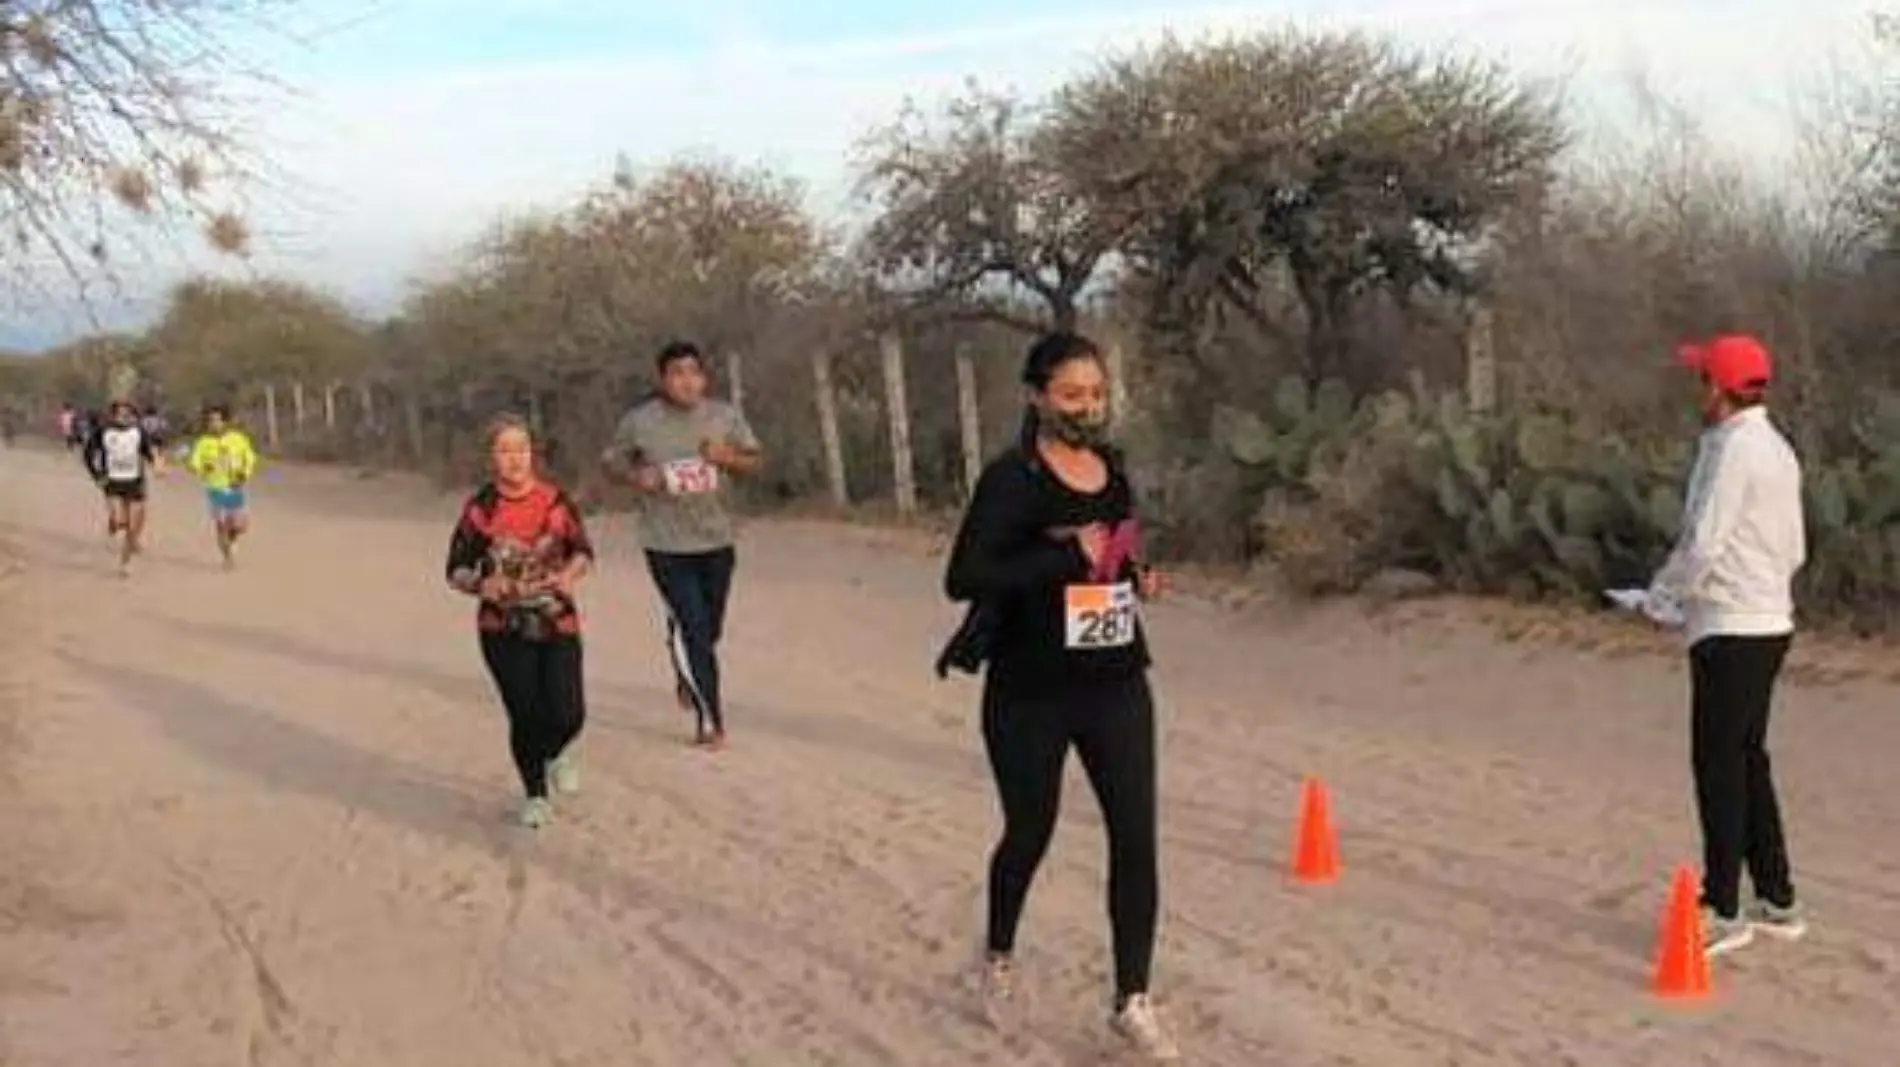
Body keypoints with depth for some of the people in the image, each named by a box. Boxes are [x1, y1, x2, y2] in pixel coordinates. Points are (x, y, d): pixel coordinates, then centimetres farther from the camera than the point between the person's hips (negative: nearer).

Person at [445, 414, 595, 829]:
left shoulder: (554, 499, -3)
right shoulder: (479, 509, -6)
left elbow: (583, 551, 6)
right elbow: (456, 569, -1)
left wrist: (570, 573, -15)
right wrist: (481, 584, -22)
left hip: (558, 623, 1)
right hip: (504, 629, -1)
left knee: (567, 716, -8)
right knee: (525, 715, 1)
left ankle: (558, 754, 30)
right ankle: (535, 795, 27)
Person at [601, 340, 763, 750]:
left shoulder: (725, 416, -1)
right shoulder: (639, 421, -7)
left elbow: (756, 459, 6)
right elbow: (611, 460, 7)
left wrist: (730, 457, -16)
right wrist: (635, 476, -15)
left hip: (717, 541, 4)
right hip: (667, 545, -3)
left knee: (710, 629, 17)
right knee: (692, 629, -11)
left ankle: (686, 679, 50)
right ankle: (710, 720, -2)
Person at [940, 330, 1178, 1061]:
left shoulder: (1115, 473, 7)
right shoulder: (1012, 479, -14)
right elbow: (964, 576, -24)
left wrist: (1140, 581, 3)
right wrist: (1068, 557, -27)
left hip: (1116, 687, 5)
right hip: (1030, 697, -5)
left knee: (1136, 836, -3)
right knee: (1029, 834, 13)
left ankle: (1132, 1002, 8)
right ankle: (999, 959, 40)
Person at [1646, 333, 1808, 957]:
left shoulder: (1734, 449, -16)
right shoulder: (1778, 449, 14)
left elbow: (1703, 544, -21)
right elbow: (1794, 550, 19)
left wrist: (1664, 590, -3)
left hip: (1730, 630, -10)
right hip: (1769, 619, 10)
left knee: (1720, 766, -5)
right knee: (1747, 762, 16)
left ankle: (1723, 912, -2)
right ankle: (1777, 903, 23)